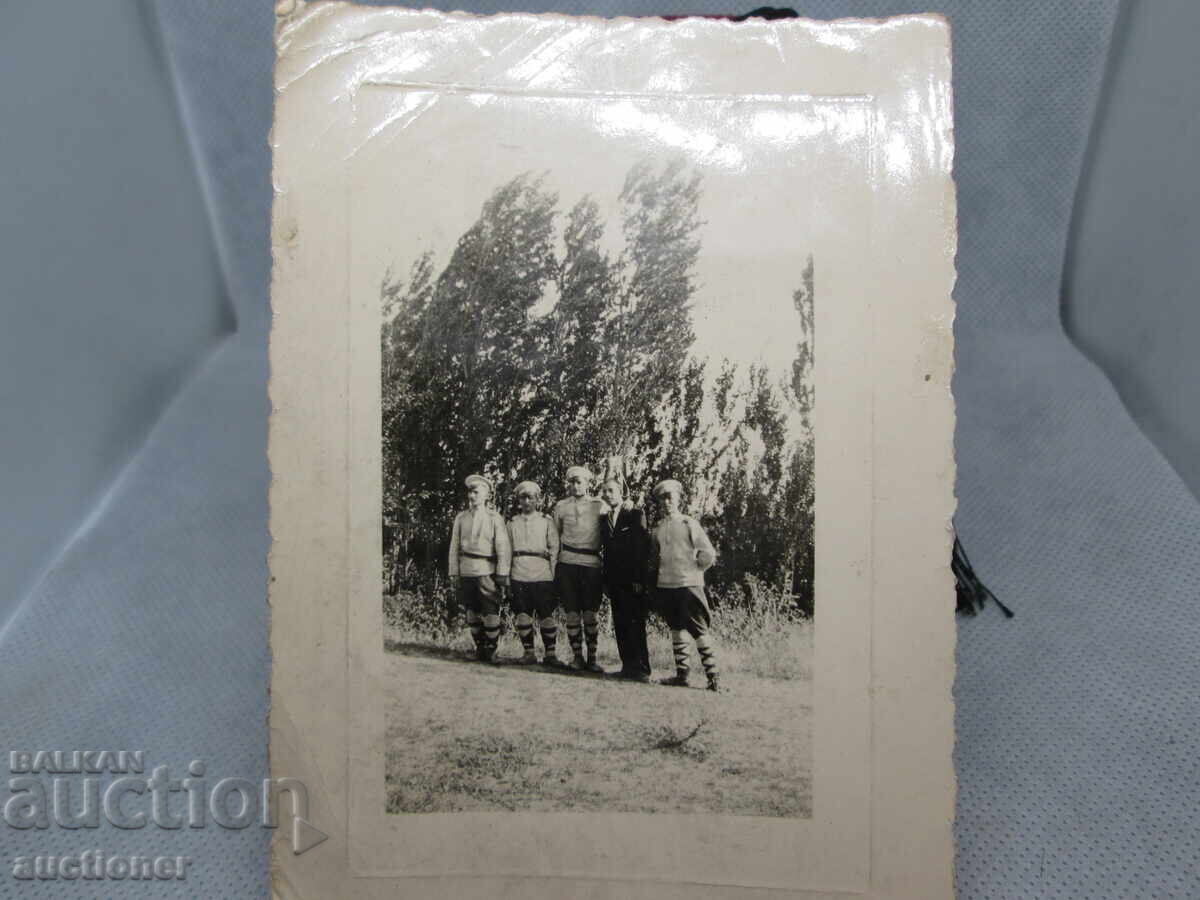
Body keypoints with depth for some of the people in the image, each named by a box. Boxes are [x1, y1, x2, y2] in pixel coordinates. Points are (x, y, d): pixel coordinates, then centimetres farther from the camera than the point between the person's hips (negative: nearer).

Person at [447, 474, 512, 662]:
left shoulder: (494, 518, 0)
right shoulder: (461, 518, 9)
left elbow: (503, 548, -3)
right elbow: (454, 547, 11)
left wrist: (502, 575, -8)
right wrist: (454, 574, 6)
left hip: (487, 571, -3)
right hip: (466, 571, 3)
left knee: (491, 613, -5)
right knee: (472, 614, 8)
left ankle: (491, 650, 10)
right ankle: (479, 648, 22)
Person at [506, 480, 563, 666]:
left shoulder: (546, 521, 7)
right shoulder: (512, 523, 13)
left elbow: (555, 548, 6)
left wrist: (554, 574, -2)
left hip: (542, 575, -2)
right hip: (519, 576, 2)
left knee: (546, 616, -2)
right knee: (523, 616, 2)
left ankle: (550, 654, 7)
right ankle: (529, 653, 12)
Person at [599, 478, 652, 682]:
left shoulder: (636, 515, -2)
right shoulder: (604, 519, 15)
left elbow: (643, 548, -7)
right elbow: (605, 550, 15)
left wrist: (639, 579, -12)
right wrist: (605, 581, 8)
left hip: (633, 581, -5)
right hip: (614, 581, 6)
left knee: (636, 625, -6)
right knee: (620, 626, 5)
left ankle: (641, 669, -2)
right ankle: (628, 666, 12)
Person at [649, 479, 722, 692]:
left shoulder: (689, 524, -3)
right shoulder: (657, 528, 11)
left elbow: (709, 554, -4)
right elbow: (653, 558, 21)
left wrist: (693, 570, 0)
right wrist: (656, 576, 10)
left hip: (688, 585, -5)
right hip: (665, 586, 5)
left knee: (699, 630, -4)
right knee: (676, 629, 11)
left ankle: (713, 676, 0)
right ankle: (682, 674, 18)